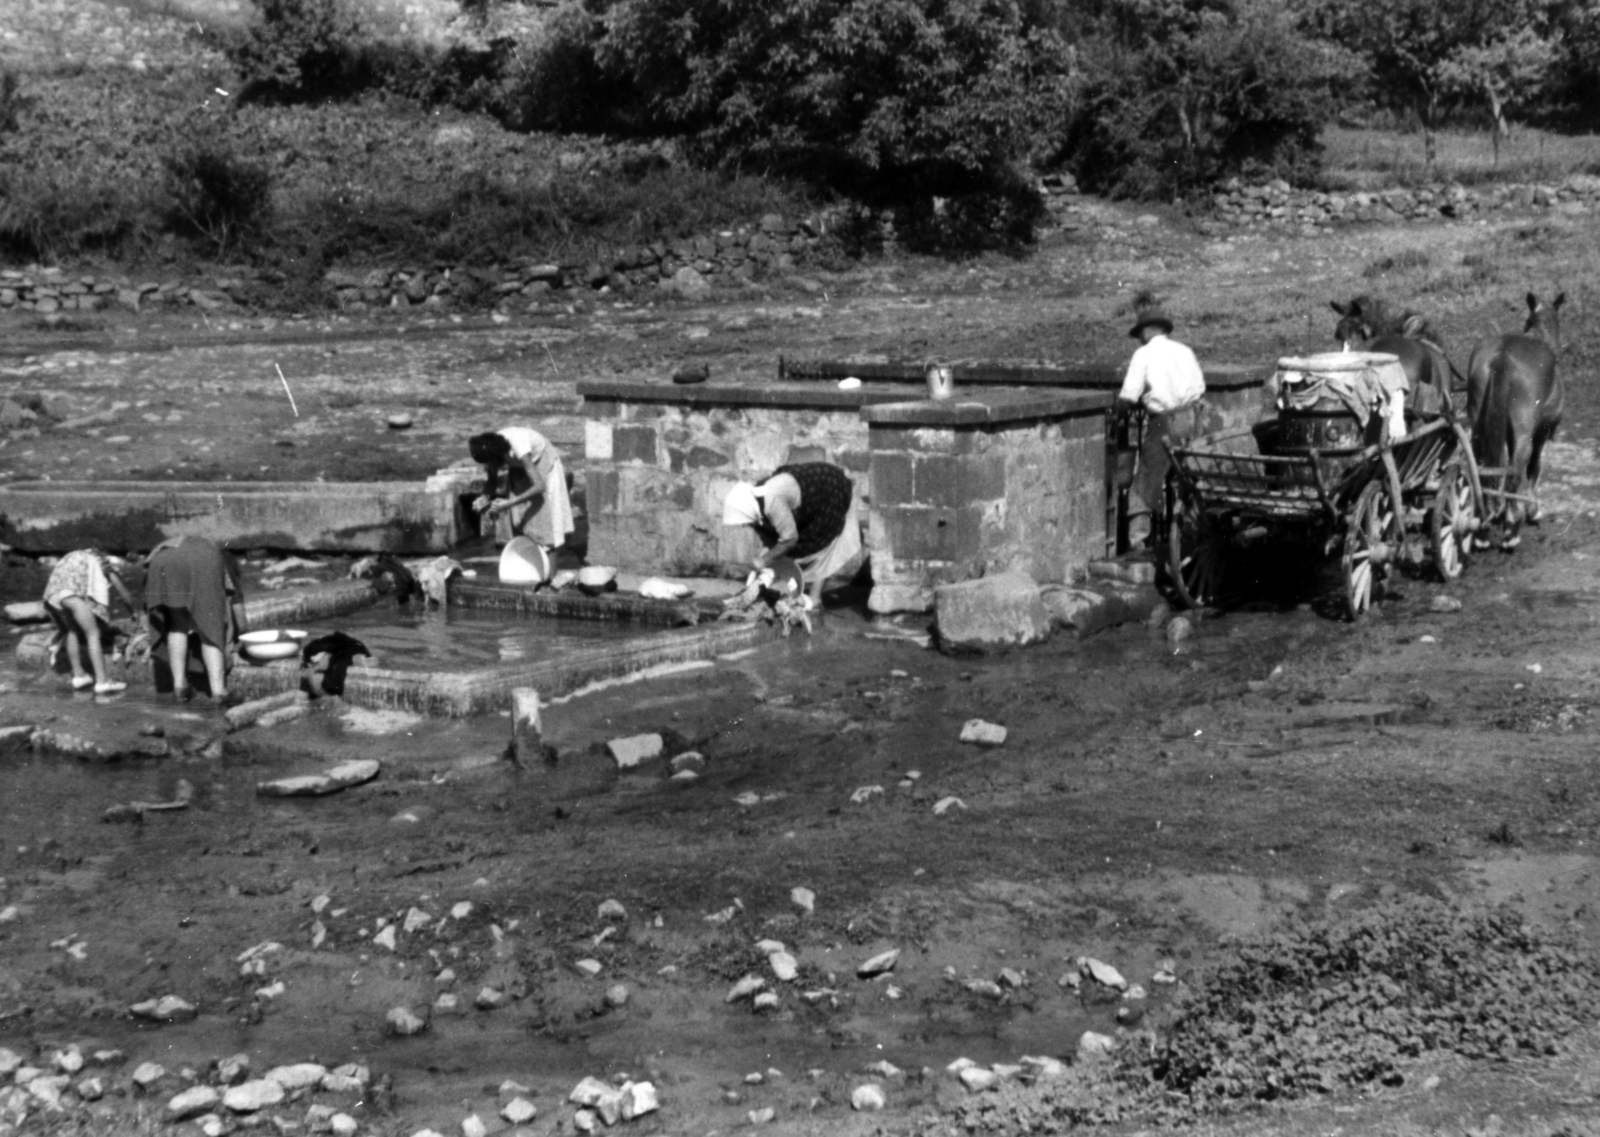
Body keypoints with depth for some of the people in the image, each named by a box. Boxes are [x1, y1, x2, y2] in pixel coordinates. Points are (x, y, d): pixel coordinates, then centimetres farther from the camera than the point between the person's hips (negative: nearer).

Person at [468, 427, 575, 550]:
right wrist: (485, 498, -32)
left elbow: (539, 486, -47)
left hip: (543, 462, -6)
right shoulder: (492, 452, -26)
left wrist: (509, 503, -51)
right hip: (519, 466, 6)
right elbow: (492, 480, -10)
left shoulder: (518, 448, -44)